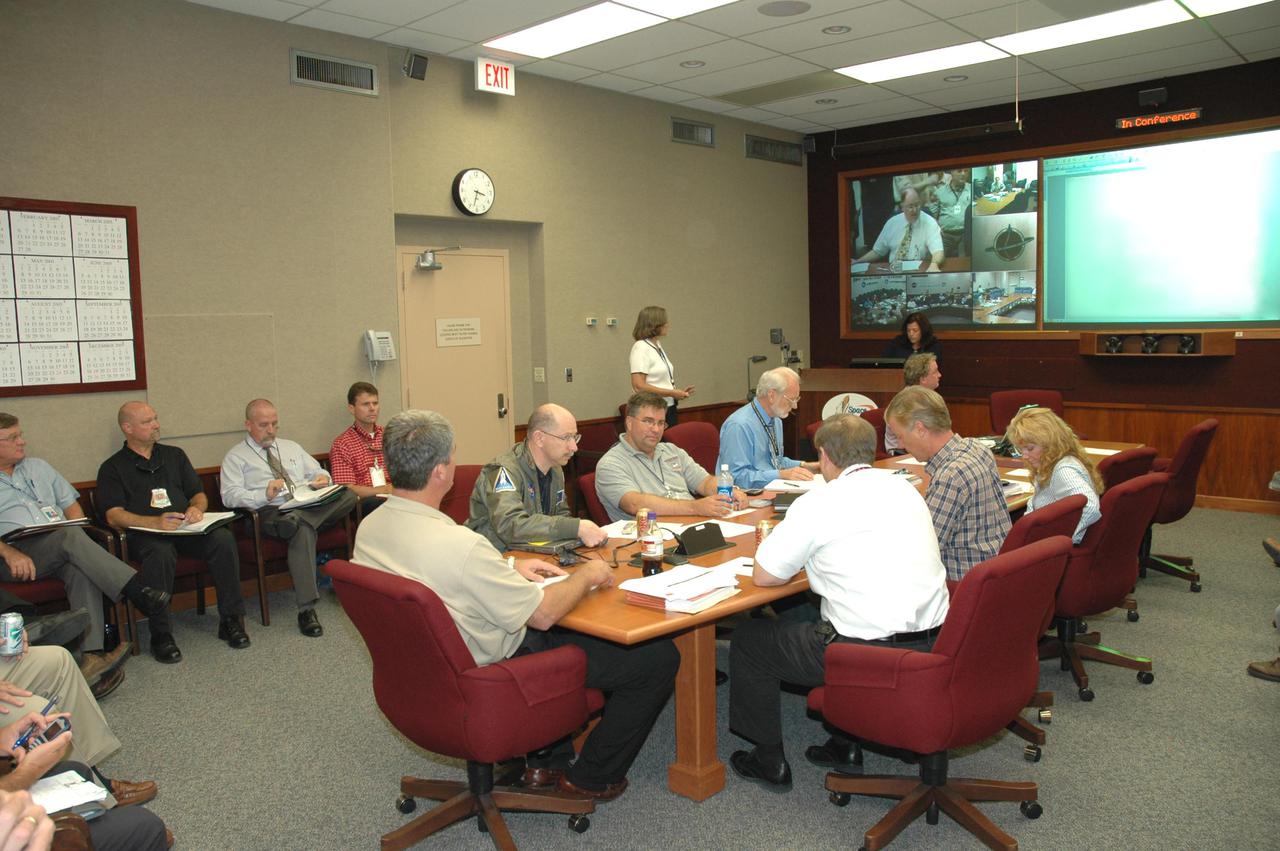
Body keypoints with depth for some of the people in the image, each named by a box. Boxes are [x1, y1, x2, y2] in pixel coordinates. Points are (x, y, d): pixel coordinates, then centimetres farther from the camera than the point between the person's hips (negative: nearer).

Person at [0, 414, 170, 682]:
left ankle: (93, 654, -42)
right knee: (70, 536, -35)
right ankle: (137, 590, -43)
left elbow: (72, 504, 25)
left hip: (60, 547, 4)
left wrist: (74, 539, 4)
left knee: (81, 569, -33)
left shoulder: (37, 467, 26)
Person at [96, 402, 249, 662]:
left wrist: (197, 508, -6)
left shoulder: (174, 455, 23)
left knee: (223, 538, -28)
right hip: (145, 533, -3)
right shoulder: (113, 468, 11)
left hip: (186, 528, 3)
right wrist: (155, 522, -22)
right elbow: (114, 516, -4)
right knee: (161, 553, -38)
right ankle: (161, 634, -27)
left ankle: (231, 619, -20)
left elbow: (199, 494, 20)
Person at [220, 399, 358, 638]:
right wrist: (264, 495, -19)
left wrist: (323, 479, 0)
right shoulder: (236, 457, 11)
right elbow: (230, 496, -2)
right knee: (303, 527, -40)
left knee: (348, 496, -26)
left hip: (310, 505, 5)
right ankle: (306, 609, -39)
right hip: (272, 512, -5)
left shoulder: (291, 447, 28)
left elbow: (318, 472, 26)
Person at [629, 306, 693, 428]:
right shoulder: (641, 347, -12)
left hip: (669, 408, 8)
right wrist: (671, 393, -18)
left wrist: (678, 392, 4)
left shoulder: (658, 346, 12)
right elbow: (639, 386, -20)